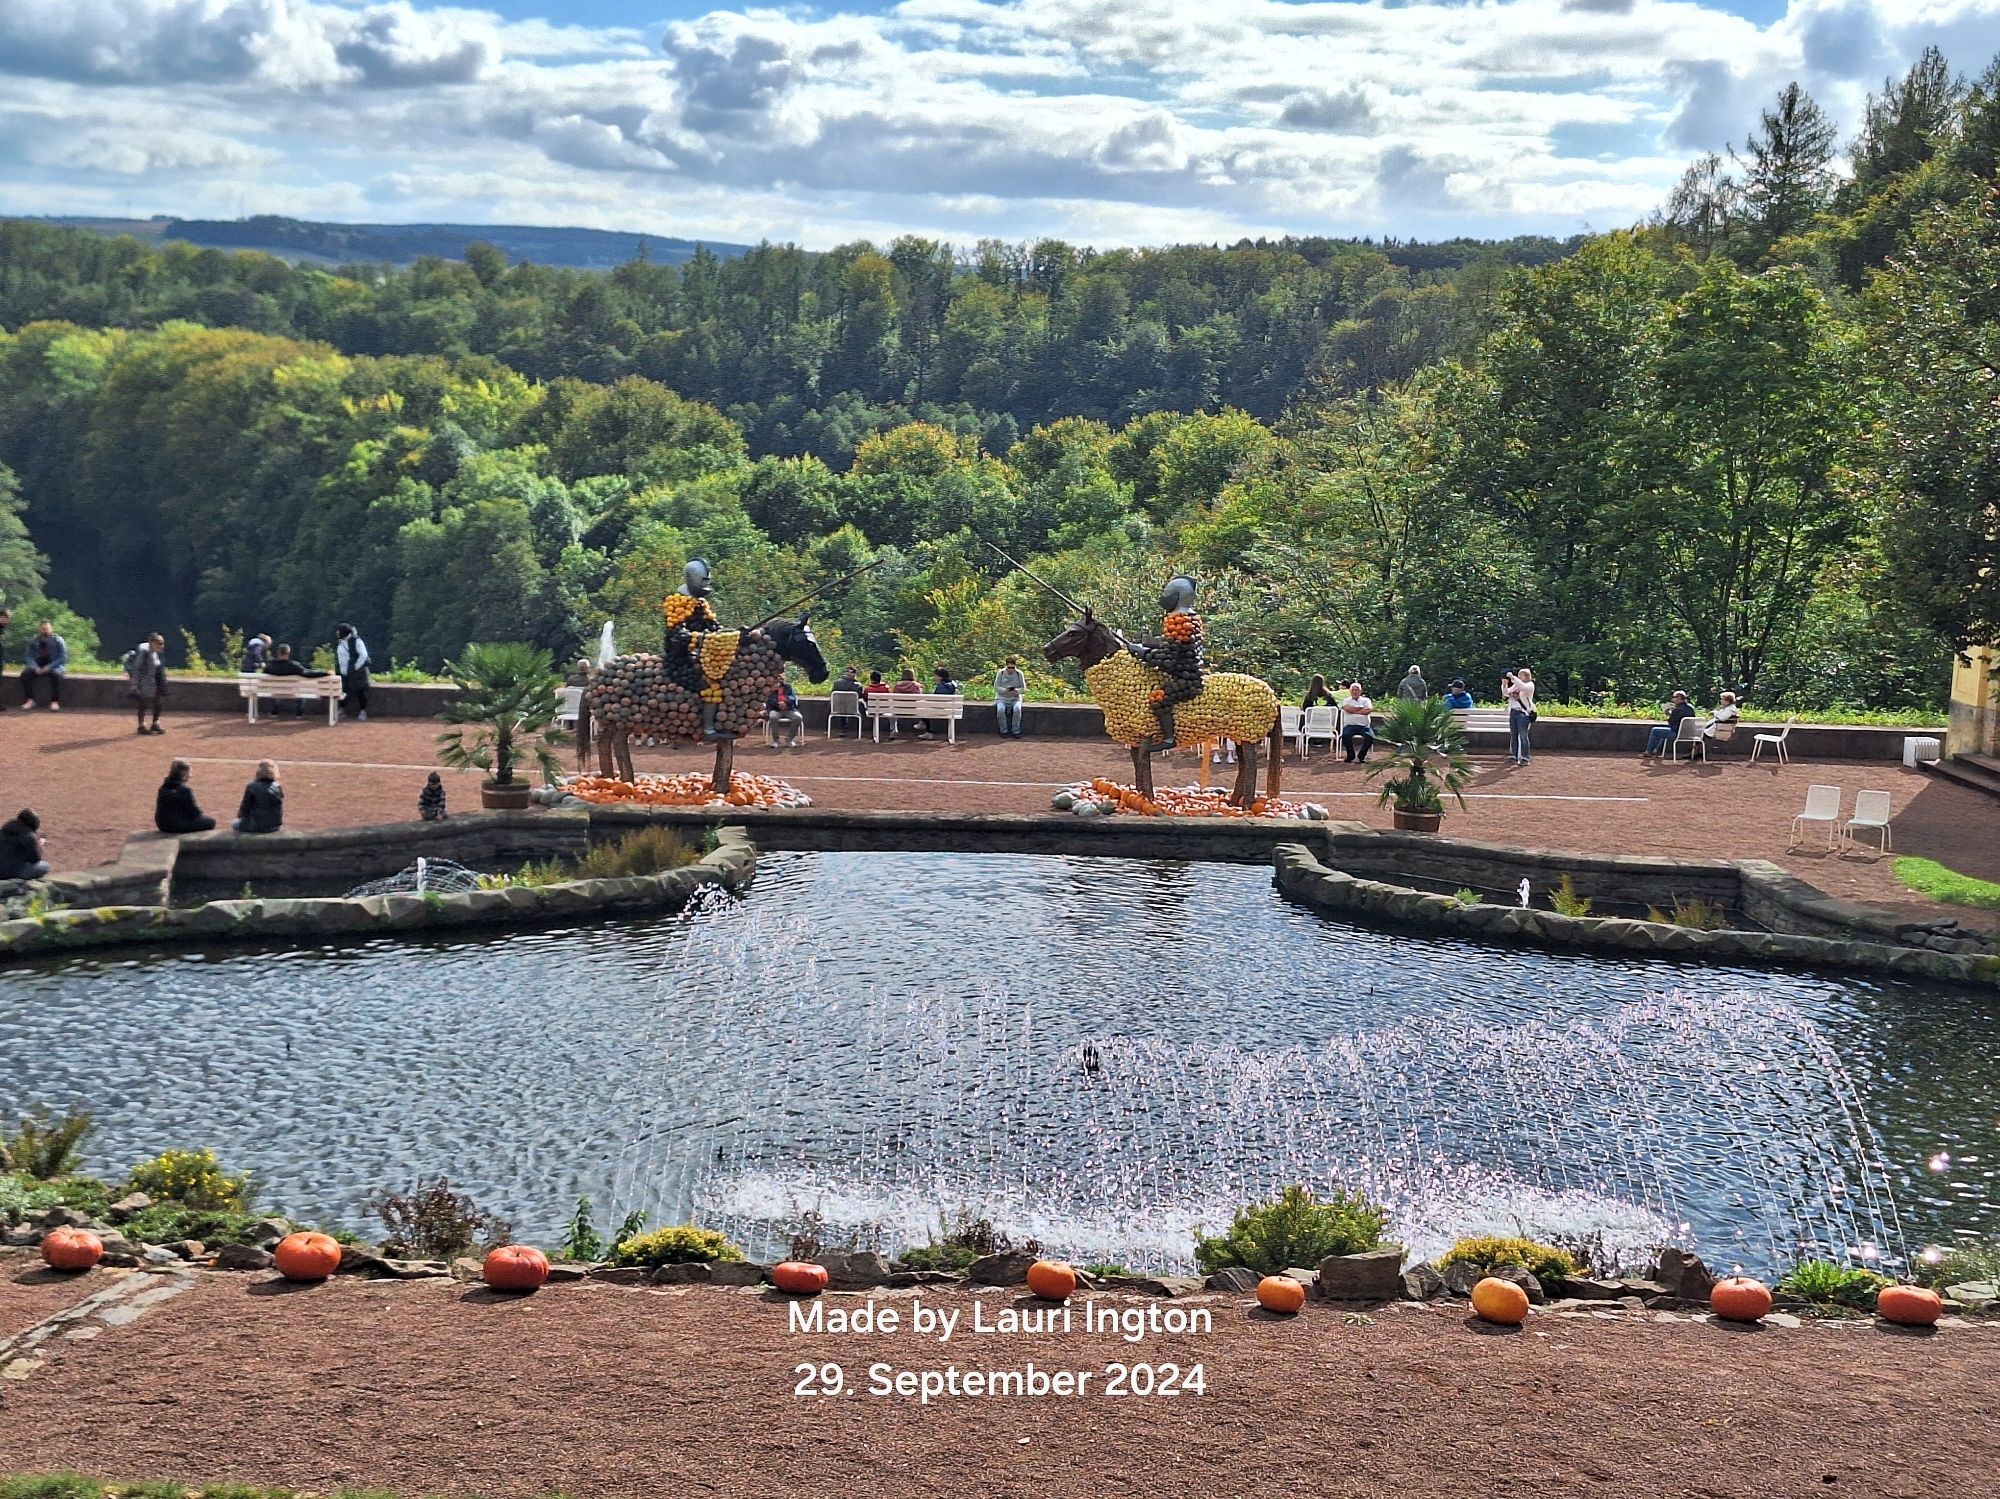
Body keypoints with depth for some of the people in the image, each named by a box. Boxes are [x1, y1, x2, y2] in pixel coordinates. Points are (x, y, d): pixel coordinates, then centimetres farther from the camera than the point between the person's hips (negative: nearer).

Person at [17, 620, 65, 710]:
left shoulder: (58, 640, -6)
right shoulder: (33, 641, 3)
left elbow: (63, 657, -10)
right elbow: (30, 656, 3)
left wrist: (49, 667, -21)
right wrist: (35, 668, -17)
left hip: (55, 666, -3)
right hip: (38, 666, 3)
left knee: (56, 674, -37)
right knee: (25, 674, -23)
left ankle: (55, 701, -32)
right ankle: (30, 700, -18)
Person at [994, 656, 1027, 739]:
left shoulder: (1019, 674, -3)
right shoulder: (1000, 673, -5)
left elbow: (1024, 688, 0)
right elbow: (996, 687, -5)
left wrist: (1017, 691, -22)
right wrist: (1005, 690, -24)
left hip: (1015, 699, 0)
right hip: (1002, 698, 0)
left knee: (1017, 709, -32)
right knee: (1000, 710, -32)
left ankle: (1016, 731, -18)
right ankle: (1004, 731, -14)